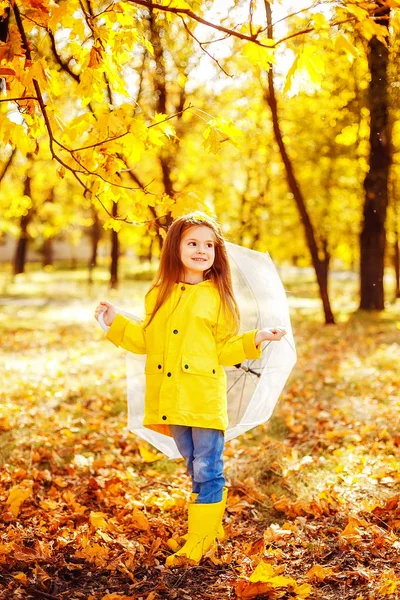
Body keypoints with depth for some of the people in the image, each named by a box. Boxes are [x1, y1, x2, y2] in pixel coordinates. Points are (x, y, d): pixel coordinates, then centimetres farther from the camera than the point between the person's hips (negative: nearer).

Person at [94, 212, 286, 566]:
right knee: (196, 470, 13)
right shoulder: (159, 295, 9)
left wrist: (254, 340, -11)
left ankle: (198, 542, 7)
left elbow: (224, 349, 2)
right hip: (171, 399, 4)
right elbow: (146, 340, 17)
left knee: (207, 471, -3)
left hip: (205, 399, -3)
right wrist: (116, 322, 12)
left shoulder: (218, 297, 1)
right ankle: (211, 532, 27)